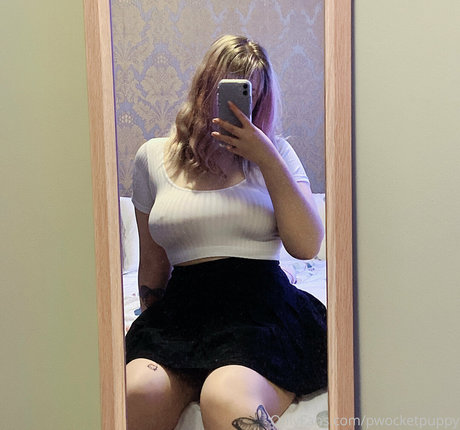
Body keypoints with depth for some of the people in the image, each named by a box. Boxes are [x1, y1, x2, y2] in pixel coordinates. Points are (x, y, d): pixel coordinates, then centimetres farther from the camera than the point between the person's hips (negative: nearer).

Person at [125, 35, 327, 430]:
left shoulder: (275, 153, 10)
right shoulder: (153, 157, 13)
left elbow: (307, 246, -3)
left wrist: (267, 159, -7)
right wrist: (151, 330, 19)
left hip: (261, 303, -2)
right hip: (183, 305, 3)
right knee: (138, 392, -29)